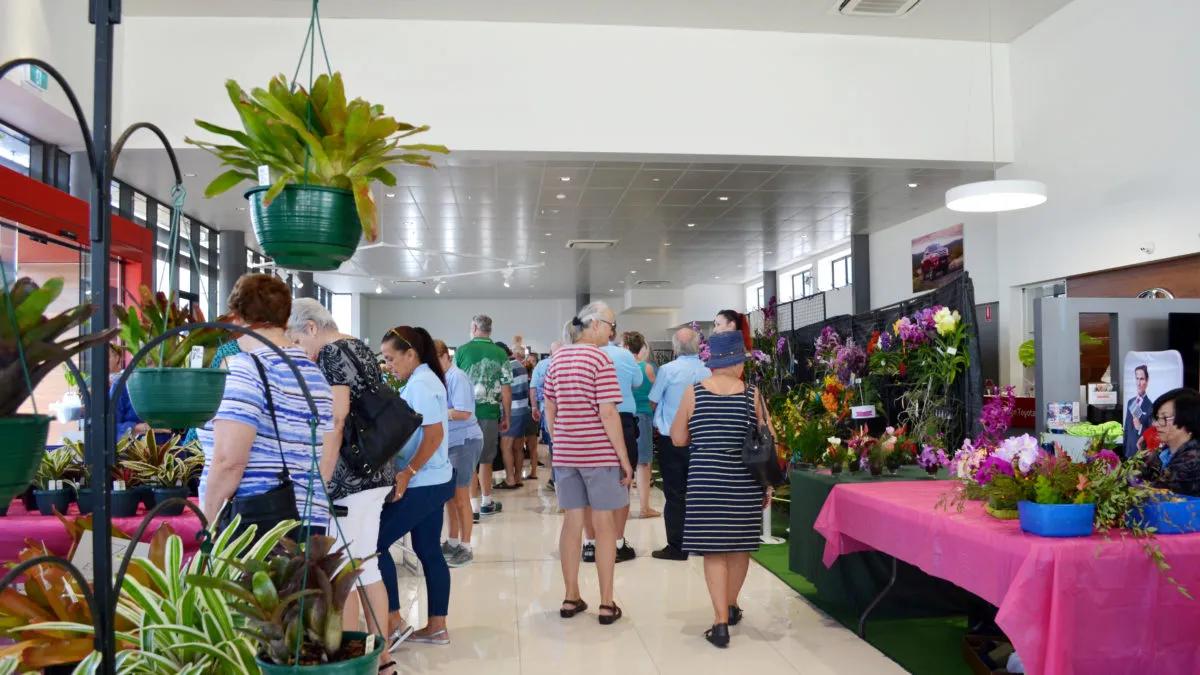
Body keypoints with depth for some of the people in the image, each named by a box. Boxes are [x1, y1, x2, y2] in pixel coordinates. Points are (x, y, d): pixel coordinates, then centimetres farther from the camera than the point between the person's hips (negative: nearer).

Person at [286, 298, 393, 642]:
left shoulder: (331, 353, -11)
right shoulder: (362, 348, 16)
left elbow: (335, 422, -20)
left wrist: (320, 482, -19)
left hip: (349, 476, -9)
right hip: (377, 471, 9)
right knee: (367, 567, 14)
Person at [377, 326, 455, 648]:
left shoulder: (420, 384, -16)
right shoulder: (424, 380, 14)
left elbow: (434, 435, -23)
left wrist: (407, 473, -23)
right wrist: (409, 473, 14)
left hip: (421, 484, -10)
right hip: (434, 482, 10)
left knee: (375, 543, -4)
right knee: (429, 551, 12)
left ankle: (394, 623, 2)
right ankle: (437, 627, 18)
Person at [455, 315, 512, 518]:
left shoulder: (461, 351, -2)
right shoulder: (500, 354, -1)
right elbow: (506, 388, -1)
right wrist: (506, 417, 8)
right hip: (490, 413, 1)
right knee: (486, 459, 15)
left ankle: (474, 507, 2)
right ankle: (486, 503, 26)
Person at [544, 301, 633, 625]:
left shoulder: (558, 359, 7)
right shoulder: (600, 359, -12)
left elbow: (549, 409, 12)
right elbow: (607, 413, -16)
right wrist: (624, 458, -11)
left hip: (565, 453, 6)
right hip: (599, 453, -6)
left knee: (572, 521, 12)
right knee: (604, 524, 3)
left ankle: (570, 598, 20)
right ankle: (606, 603, 9)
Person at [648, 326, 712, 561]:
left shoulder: (668, 370, -13)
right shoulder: (707, 372, -2)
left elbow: (653, 401, -3)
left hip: (671, 438, -4)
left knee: (675, 494, 1)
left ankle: (676, 547, 3)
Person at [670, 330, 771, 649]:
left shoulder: (694, 392, -3)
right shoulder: (752, 394, -2)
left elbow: (678, 439, 2)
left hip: (705, 478, -1)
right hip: (743, 480, 1)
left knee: (714, 549, 3)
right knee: (740, 545, 17)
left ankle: (721, 622, -2)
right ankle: (731, 606, 34)